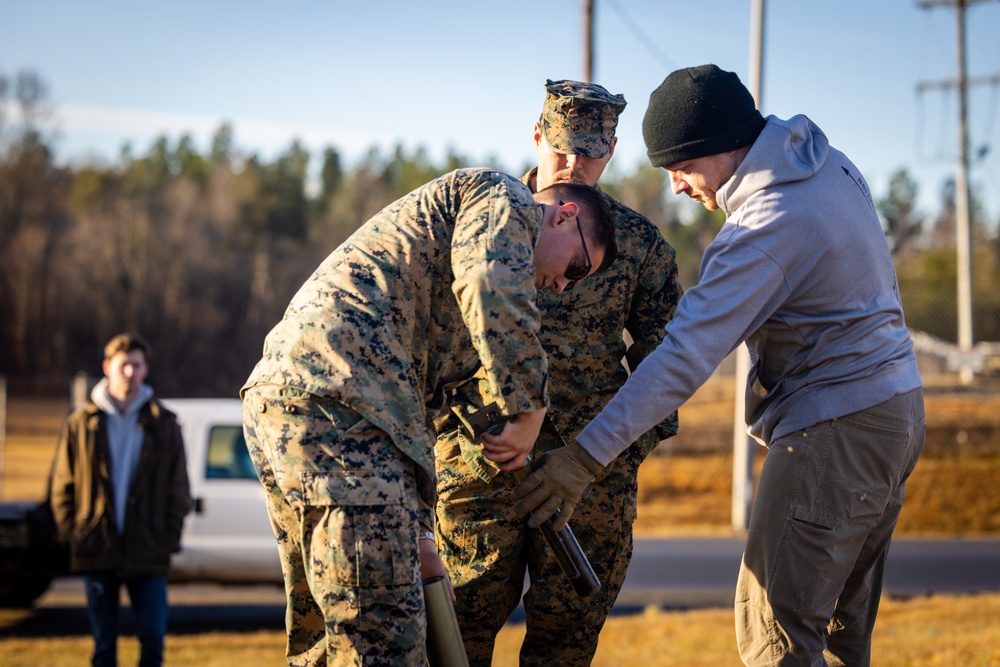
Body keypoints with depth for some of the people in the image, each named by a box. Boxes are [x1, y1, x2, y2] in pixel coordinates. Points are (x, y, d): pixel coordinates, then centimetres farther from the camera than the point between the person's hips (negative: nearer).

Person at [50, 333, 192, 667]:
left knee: (153, 639, -3)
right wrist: (70, 532, -1)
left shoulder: (163, 423, 6)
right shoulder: (82, 422, 5)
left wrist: (170, 536, -2)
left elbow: (179, 489, 7)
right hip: (97, 553, 0)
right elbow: (62, 486, 7)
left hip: (148, 553, 0)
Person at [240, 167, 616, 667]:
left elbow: (419, 405, 33)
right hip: (333, 403, -11)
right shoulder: (503, 200, 7)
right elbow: (493, 291, -17)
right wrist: (528, 413, -7)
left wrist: (418, 536, 28)